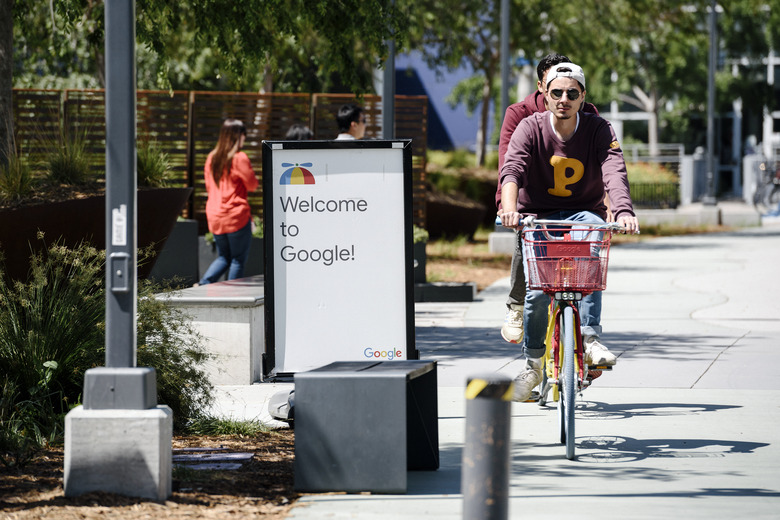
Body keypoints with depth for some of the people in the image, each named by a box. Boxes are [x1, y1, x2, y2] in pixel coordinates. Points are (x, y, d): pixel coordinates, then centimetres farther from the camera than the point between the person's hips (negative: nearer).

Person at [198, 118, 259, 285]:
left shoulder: (211, 158, 8)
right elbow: (252, 185, -5)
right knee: (238, 260, 4)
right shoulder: (239, 158, -12)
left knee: (224, 257, 17)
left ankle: (204, 284, -3)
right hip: (236, 216, -6)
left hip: (214, 217, 6)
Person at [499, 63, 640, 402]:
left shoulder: (598, 130, -7)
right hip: (539, 216, 0)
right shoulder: (530, 127, -9)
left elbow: (614, 171, -24)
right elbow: (511, 169, -26)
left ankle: (590, 337, -37)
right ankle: (533, 365, 4)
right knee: (538, 290, -19)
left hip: (583, 212, 0)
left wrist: (623, 211, -44)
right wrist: (509, 208, -47)